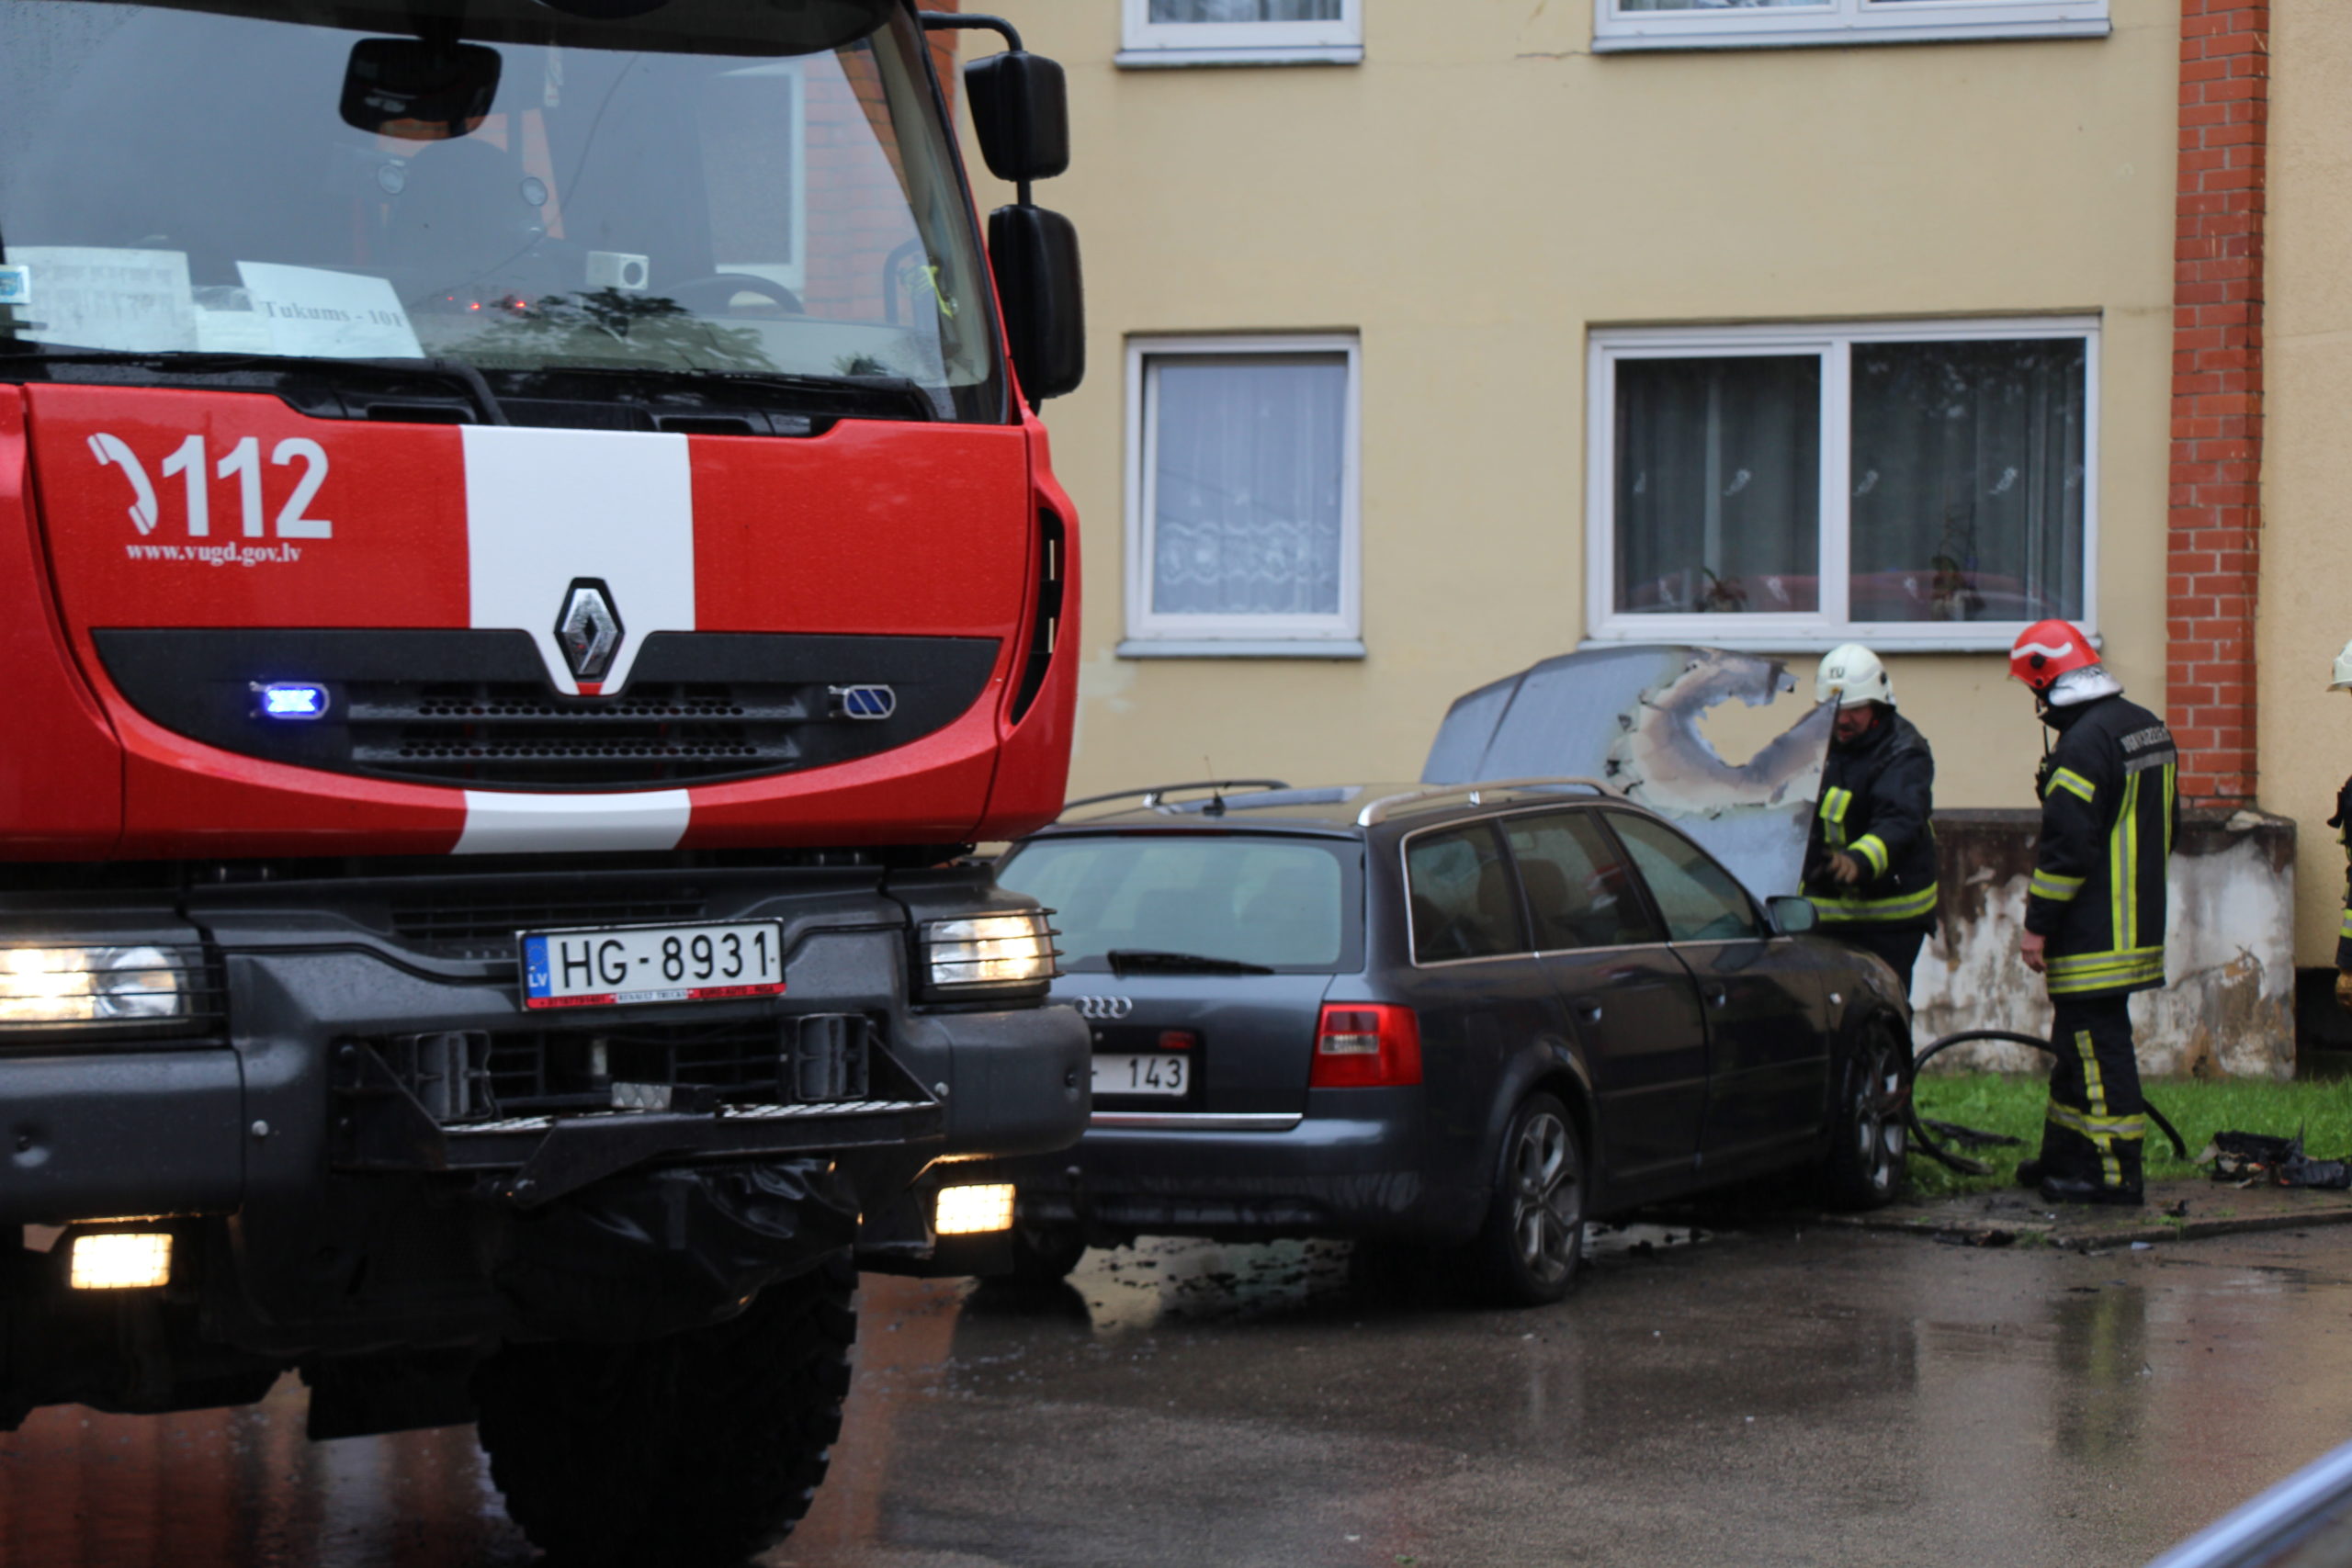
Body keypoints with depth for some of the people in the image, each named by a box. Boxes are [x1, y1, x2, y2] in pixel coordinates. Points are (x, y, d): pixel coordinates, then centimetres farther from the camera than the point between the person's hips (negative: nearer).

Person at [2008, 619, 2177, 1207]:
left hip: (2092, 932, -10)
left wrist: (2037, 924, -15)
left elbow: (2067, 845, -22)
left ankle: (2115, 1173, -3)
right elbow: (2166, 824, 21)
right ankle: (2064, 1155, 27)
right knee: (2079, 1038, 18)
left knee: (2096, 1041, -5)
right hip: (2138, 926, 10)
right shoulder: (2151, 729, 11)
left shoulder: (2084, 745, -20)